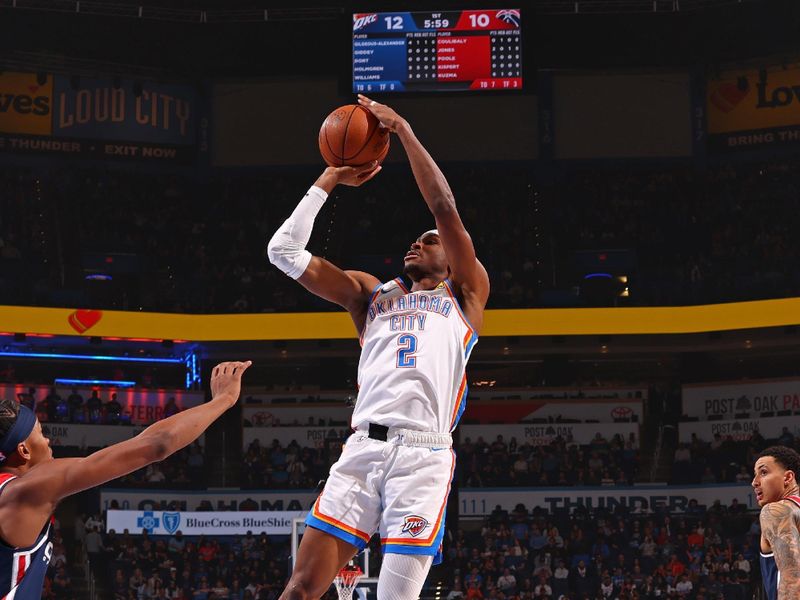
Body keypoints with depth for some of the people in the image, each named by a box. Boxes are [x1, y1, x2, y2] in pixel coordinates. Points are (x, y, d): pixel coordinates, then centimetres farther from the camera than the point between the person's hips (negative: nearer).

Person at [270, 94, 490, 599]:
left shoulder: (465, 293, 16)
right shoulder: (372, 294, 25)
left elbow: (445, 210, 3)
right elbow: (286, 251, 18)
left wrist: (404, 131, 4)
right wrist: (330, 179, 19)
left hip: (424, 456, -3)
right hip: (363, 449, 3)